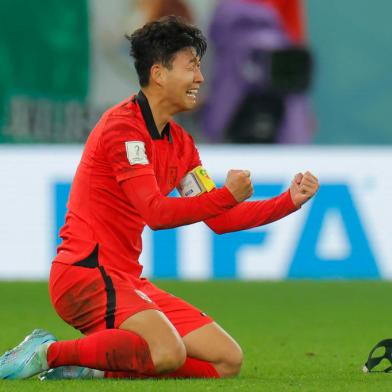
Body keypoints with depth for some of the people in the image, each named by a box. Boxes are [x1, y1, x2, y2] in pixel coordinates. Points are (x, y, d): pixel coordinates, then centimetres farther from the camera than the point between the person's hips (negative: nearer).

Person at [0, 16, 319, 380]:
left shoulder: (179, 142, 16)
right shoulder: (123, 126, -13)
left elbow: (221, 219, 18)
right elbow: (157, 213, -22)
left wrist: (290, 201, 9)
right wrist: (228, 195, -20)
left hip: (127, 280, 10)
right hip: (85, 271, -10)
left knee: (227, 360, 1)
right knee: (168, 352, -33)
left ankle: (97, 366, -2)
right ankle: (49, 353, -16)